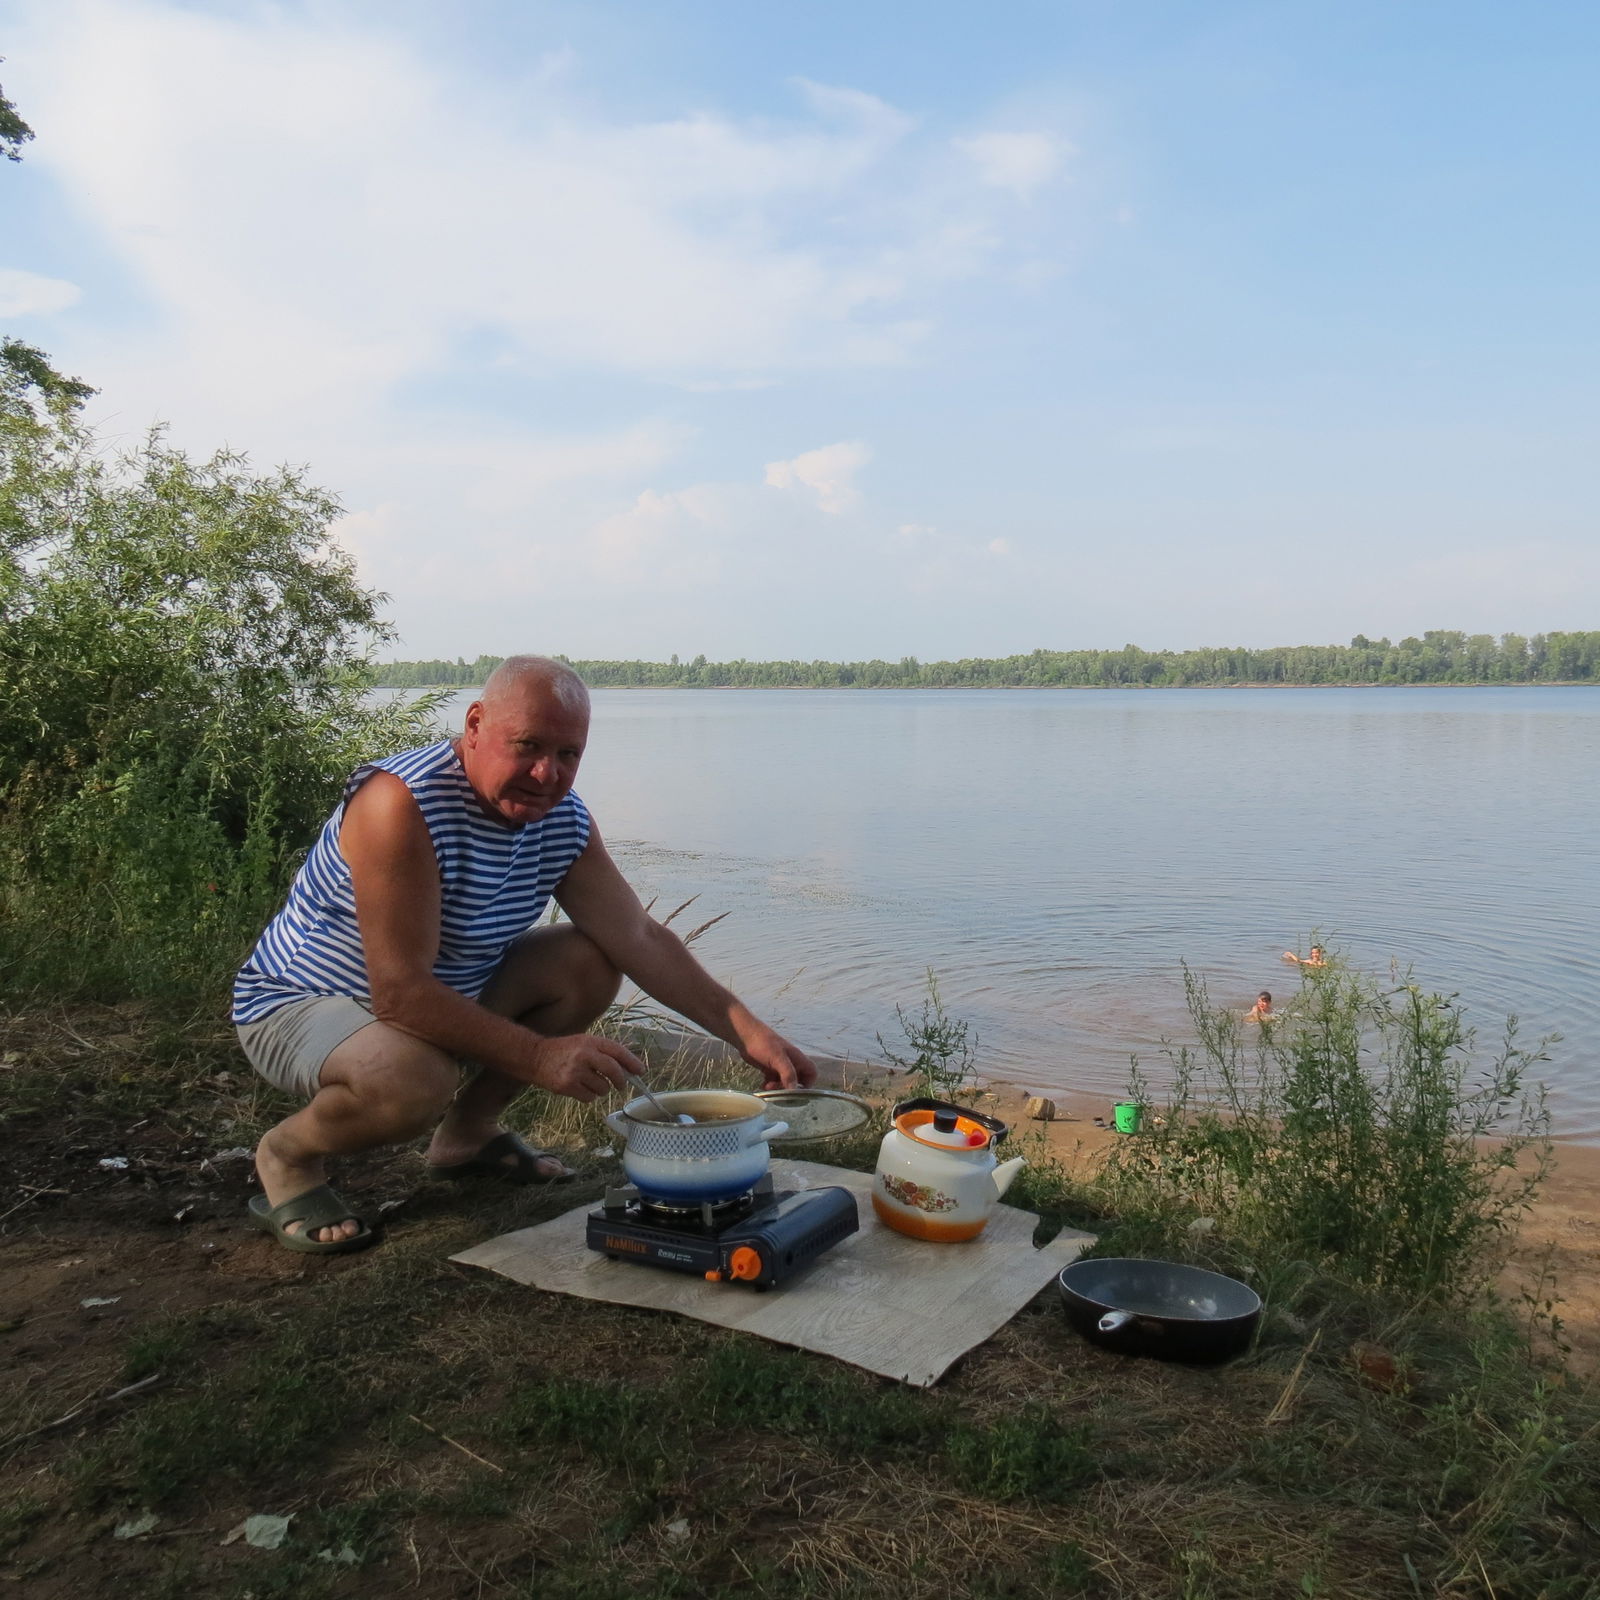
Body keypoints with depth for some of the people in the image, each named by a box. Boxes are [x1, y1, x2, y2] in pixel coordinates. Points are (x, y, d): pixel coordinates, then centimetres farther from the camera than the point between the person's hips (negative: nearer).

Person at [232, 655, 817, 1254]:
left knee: (590, 963, -6)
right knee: (414, 1079, -38)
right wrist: (538, 1056, -35)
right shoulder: (403, 802, -31)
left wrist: (744, 1028, -14)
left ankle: (467, 1128, 11)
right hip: (299, 1004, -7)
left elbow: (638, 937, -6)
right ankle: (286, 1153, -3)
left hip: (448, 993, 8)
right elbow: (401, 995, -34)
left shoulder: (563, 820, -7)